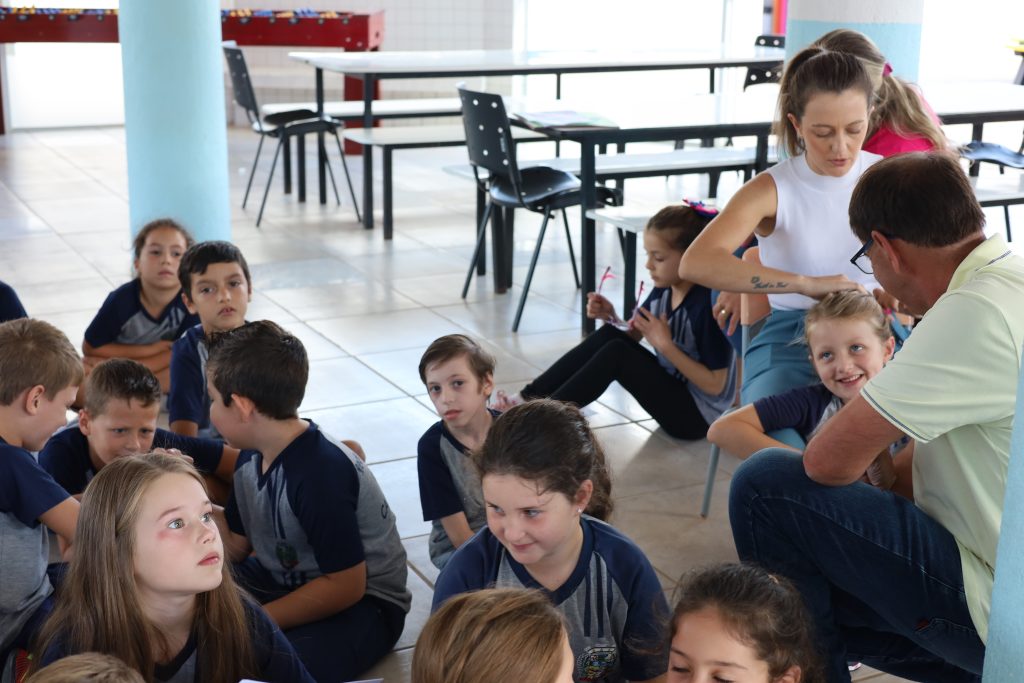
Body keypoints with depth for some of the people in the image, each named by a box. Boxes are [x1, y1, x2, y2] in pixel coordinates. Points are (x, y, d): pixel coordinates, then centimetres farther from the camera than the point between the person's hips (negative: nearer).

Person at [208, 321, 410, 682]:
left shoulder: (321, 474, -28)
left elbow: (345, 587, -25)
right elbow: (237, 546, 7)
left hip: (364, 603, -8)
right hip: (285, 581, 8)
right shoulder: (253, 456, -1)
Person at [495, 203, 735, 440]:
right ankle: (528, 398, -11)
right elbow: (631, 337, 11)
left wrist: (665, 344, -25)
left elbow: (715, 385, -22)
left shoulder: (708, 304, -23)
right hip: (669, 387, 8)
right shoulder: (663, 289, 0)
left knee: (616, 354, -23)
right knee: (609, 335, -10)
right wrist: (610, 317, -9)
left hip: (698, 415, -8)